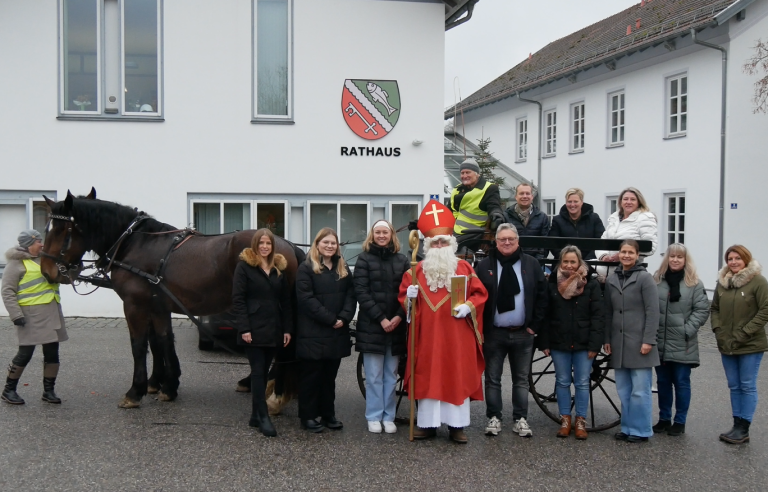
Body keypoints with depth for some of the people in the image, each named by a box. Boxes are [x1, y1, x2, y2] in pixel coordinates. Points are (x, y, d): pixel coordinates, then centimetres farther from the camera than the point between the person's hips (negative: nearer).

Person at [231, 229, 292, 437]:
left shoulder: (278, 268, 12)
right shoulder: (244, 266, -3)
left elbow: (285, 301, 12)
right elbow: (238, 299, -9)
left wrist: (287, 329, 5)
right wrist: (244, 328, -16)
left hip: (274, 330, 5)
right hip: (254, 329, -5)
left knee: (263, 372, 10)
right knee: (258, 371, -4)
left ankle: (255, 415, 19)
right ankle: (263, 416, 0)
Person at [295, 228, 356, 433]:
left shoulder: (342, 268, 14)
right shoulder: (306, 268, -5)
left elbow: (350, 295, 7)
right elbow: (307, 299, -14)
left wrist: (344, 318, -10)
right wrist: (330, 319, -17)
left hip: (337, 333, 5)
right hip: (313, 333, -5)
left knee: (330, 375, 12)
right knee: (311, 375, 2)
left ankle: (328, 414, 21)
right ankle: (308, 416, 11)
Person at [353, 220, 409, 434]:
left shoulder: (402, 260, 9)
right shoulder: (364, 259, 2)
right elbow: (361, 292, -5)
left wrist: (399, 317, -10)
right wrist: (380, 318, -12)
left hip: (396, 326, 2)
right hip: (371, 326, -2)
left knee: (391, 375, 7)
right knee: (374, 376, 2)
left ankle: (388, 417, 15)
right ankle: (374, 417, 11)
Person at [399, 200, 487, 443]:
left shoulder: (465, 268, 3)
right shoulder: (416, 271, 7)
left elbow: (479, 293, 3)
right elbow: (403, 297, 10)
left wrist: (469, 306, -14)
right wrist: (409, 297, -12)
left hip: (456, 336, -1)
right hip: (427, 335, 1)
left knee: (458, 376, 3)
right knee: (427, 376, 6)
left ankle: (457, 425, 14)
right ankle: (427, 423, 17)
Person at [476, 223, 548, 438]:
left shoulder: (531, 264, 2)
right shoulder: (485, 265, -1)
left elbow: (542, 296, 3)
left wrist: (534, 325, -2)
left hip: (523, 333, 1)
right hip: (494, 333, -1)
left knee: (521, 380, 10)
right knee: (493, 379, 6)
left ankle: (521, 420, 18)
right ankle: (493, 418, 16)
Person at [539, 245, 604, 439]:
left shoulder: (591, 285, -2)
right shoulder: (552, 284, 2)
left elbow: (597, 316, -5)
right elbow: (545, 315, 3)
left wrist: (594, 344, -11)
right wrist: (544, 342, -1)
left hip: (583, 344, -1)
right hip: (559, 343, 2)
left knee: (582, 383, 5)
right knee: (562, 382, 9)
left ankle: (581, 421, 16)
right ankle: (565, 420, 19)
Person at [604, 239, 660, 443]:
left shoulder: (645, 278, -5)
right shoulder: (611, 279, 11)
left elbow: (652, 312, -9)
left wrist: (648, 341, -13)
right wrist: (607, 339, 10)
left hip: (639, 343, -5)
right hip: (618, 343, 5)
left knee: (640, 390, -1)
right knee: (623, 389, 10)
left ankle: (640, 430, 10)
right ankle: (627, 428, 20)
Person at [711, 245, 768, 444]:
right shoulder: (722, 282, 7)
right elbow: (715, 308, 15)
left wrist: (745, 333, -15)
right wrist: (718, 329, 0)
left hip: (750, 346, -6)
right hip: (726, 345, 6)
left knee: (748, 386, 2)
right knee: (734, 386, 12)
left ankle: (743, 428, 9)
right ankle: (737, 425, 21)